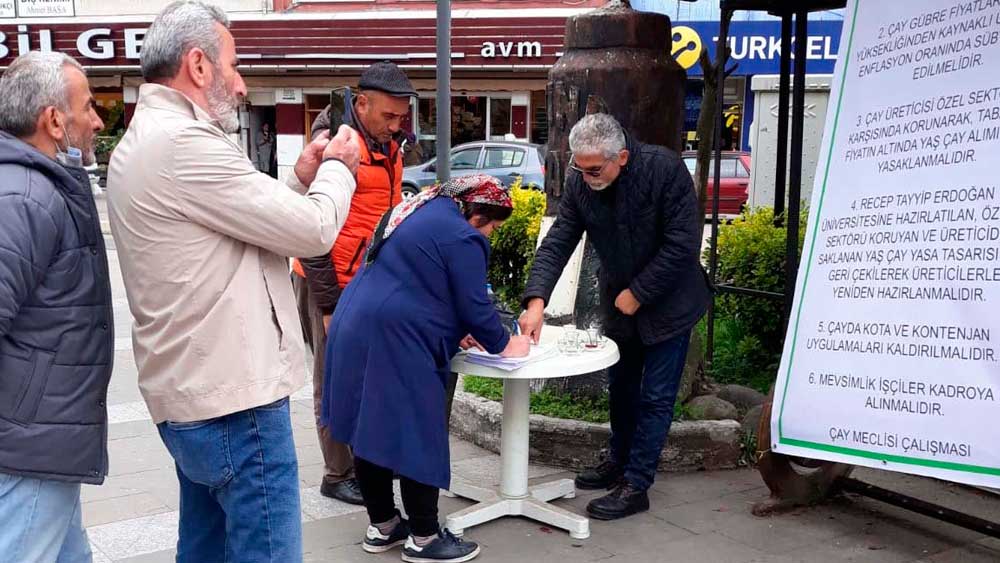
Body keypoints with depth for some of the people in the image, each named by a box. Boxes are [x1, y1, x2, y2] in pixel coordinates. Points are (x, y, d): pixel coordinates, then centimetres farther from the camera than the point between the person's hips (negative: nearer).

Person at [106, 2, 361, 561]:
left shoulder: (140, 145, 16)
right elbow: (314, 229, -16)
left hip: (194, 392, 11)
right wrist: (337, 169, 3)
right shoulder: (182, 143, -18)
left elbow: (244, 220, 19)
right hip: (234, 398, -11)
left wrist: (300, 180, 11)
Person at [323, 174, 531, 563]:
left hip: (356, 330, 10)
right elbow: (476, 306, -9)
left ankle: (382, 526, 28)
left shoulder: (422, 210, 19)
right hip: (393, 343, -10)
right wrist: (503, 345, 9)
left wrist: (454, 331, 25)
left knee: (371, 431, 15)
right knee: (415, 438, 1)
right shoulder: (462, 238, -11)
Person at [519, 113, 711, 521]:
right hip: (619, 303, 5)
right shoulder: (580, 183, -12)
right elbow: (557, 243, -13)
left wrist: (638, 293, -21)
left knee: (655, 395, -2)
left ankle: (636, 485, 6)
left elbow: (683, 244, -25)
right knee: (621, 387, 18)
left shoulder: (665, 169, -26)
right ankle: (620, 462, 36)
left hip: (667, 301, -5)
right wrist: (537, 300, -27)